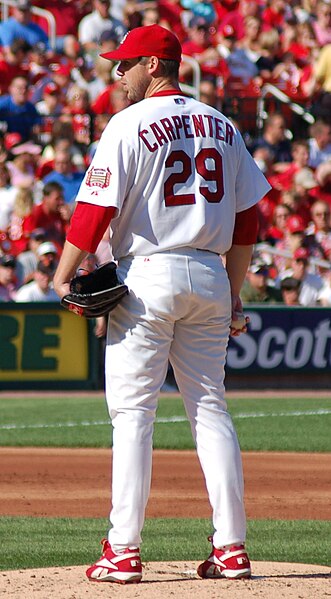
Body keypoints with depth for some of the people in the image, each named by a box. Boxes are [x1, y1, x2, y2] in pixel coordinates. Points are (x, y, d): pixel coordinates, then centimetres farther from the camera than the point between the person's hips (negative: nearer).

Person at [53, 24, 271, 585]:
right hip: (210, 277, 5)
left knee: (132, 411, -3)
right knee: (210, 408, 8)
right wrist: (233, 294, 19)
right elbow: (247, 218, 14)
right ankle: (231, 548, 4)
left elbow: (96, 208, -11)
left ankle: (123, 551, -7)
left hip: (148, 275, -5)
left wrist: (62, 278, -4)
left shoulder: (130, 125, -6)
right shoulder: (221, 126, 12)